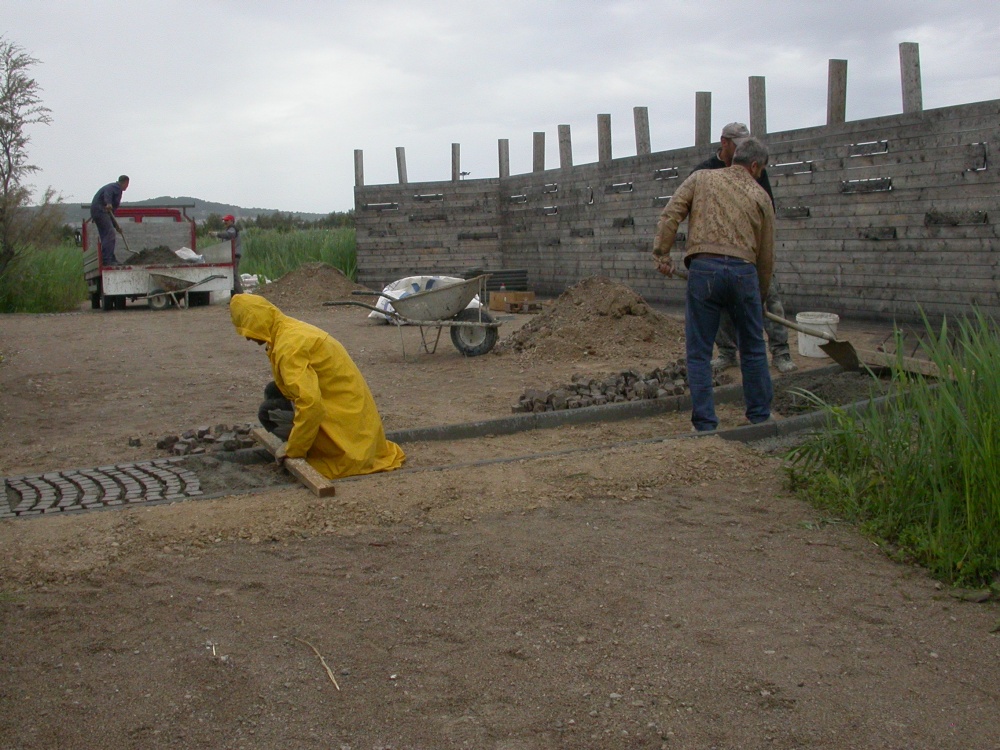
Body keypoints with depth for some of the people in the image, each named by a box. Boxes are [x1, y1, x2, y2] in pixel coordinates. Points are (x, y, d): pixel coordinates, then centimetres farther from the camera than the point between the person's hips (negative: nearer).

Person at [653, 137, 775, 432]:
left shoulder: (701, 178, 14)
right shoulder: (760, 196, 15)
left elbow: (669, 216, 0)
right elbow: (766, 255, 17)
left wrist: (661, 254, 1)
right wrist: (761, 296, 27)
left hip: (703, 268, -1)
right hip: (744, 271, 1)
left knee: (699, 353, 6)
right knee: (753, 350, 17)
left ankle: (705, 424, 4)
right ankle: (760, 417, 25)